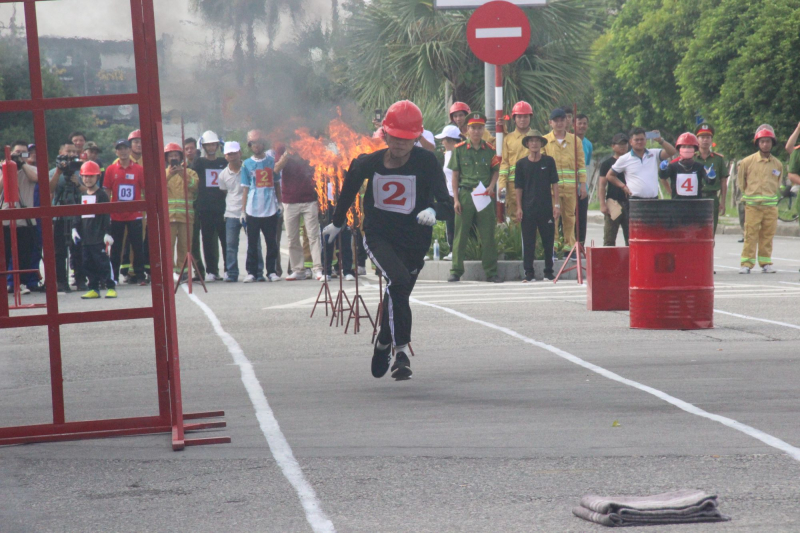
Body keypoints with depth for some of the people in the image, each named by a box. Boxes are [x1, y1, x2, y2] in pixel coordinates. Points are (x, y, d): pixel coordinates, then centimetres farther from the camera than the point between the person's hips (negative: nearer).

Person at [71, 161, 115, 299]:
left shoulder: (101, 195, -4)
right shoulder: (82, 196, 15)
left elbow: (107, 215, -7)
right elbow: (78, 214, 20)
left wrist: (107, 232, -12)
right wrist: (75, 228, 10)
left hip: (99, 237, -7)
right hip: (86, 237, 7)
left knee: (103, 262, -8)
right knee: (88, 264, 6)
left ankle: (111, 287, -3)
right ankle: (93, 289, 12)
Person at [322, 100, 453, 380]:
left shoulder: (426, 162, -13)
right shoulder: (368, 163, -7)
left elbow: (446, 201, -19)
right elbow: (349, 188, 14)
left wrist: (433, 212, -43)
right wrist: (337, 223, 26)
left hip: (414, 240, 1)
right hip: (378, 235, -1)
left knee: (397, 293, 13)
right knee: (399, 281, -27)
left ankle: (384, 342, 42)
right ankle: (401, 350, -20)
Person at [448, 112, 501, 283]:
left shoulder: (490, 150, 7)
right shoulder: (459, 149, 3)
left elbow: (496, 171, 15)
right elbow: (455, 175, 4)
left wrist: (491, 186, -6)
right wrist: (456, 199, -2)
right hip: (465, 194, -1)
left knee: (488, 235, 2)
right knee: (460, 235, 2)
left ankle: (491, 272, 8)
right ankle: (456, 271, 8)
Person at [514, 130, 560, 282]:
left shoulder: (549, 161, 4)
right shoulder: (521, 164, 4)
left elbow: (554, 184, 5)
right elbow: (518, 187, 5)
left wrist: (556, 204, -1)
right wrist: (518, 207, -1)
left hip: (546, 207, 0)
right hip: (528, 207, 0)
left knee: (548, 240, 5)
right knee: (528, 241, 1)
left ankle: (549, 272, 14)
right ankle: (529, 273, 5)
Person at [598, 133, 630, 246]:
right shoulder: (607, 164, 4)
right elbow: (602, 185, 0)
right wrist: (602, 204, -10)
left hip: (629, 202, 3)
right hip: (613, 202, -3)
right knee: (609, 238, -3)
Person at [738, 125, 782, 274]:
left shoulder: (777, 164, 6)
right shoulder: (747, 161, -1)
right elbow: (740, 179, 12)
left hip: (771, 205, 2)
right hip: (752, 205, -2)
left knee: (768, 235, 4)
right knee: (750, 234, -6)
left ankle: (765, 263, 12)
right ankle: (746, 263, -3)